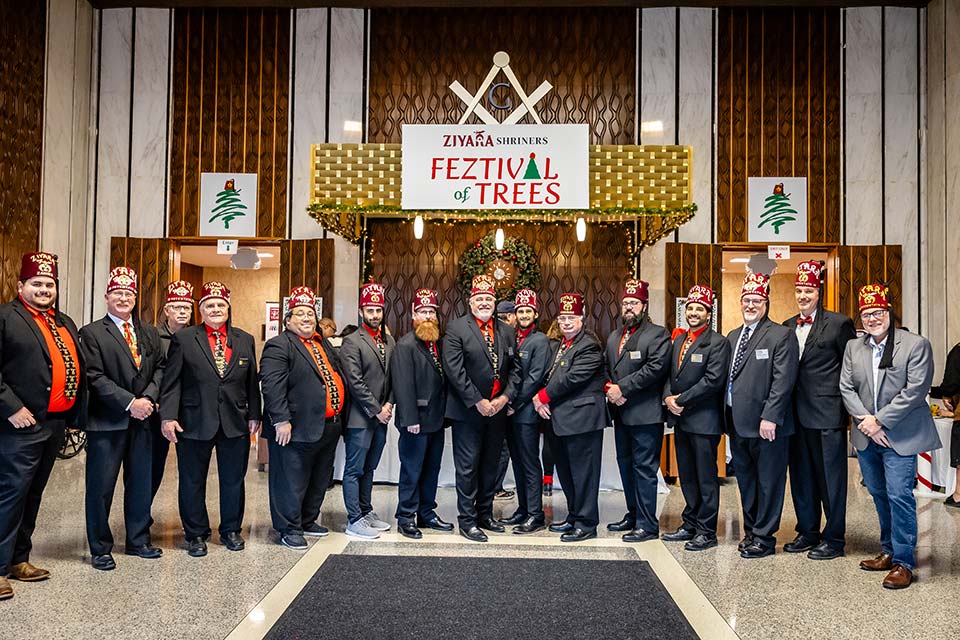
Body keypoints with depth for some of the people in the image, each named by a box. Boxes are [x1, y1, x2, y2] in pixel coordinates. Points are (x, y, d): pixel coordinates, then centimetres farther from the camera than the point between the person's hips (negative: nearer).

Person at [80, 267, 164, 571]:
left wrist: (148, 398, -9)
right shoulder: (91, 333, -3)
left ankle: (138, 541, 27)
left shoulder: (149, 333, 12)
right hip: (106, 421, -5)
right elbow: (95, 377, -11)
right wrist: (130, 403, -17)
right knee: (101, 486, 4)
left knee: (140, 483, 13)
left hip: (142, 420, 5)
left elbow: (159, 368, 9)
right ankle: (100, 549, 17)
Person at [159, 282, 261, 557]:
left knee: (233, 481, 12)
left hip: (236, 423, 2)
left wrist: (254, 415, 6)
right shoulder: (183, 338, 0)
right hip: (195, 423, -2)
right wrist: (168, 416, -12)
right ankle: (196, 534, 24)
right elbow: (171, 381, -4)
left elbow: (252, 382, 10)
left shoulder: (245, 340, 8)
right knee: (192, 482, 8)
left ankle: (231, 530, 29)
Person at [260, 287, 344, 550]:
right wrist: (281, 420, -23)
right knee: (291, 481, 1)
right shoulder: (279, 346, -10)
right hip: (298, 430, -8)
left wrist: (339, 418, 19)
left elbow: (337, 377, 23)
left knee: (319, 480, 19)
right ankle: (288, 530, 13)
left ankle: (308, 521, 34)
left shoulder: (324, 343, 16)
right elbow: (272, 385, -18)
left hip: (328, 427, 9)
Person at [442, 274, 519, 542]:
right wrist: (478, 402, -15)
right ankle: (467, 521, 12)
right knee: (468, 467, 2)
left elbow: (515, 368, 8)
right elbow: (454, 370, -14)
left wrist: (505, 397, -6)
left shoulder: (507, 331, 9)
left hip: (497, 410, 5)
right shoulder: (457, 329, -7)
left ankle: (485, 515, 28)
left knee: (490, 466, 14)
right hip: (468, 411, -5)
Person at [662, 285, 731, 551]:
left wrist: (681, 399, -15)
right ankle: (690, 524, 27)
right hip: (680, 419, 7)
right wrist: (668, 397, -5)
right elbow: (669, 374, 15)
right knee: (687, 477, 15)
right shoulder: (678, 340, 14)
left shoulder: (718, 342, -9)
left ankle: (707, 532, 11)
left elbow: (713, 380, -18)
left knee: (706, 479, 2)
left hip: (704, 420, -7)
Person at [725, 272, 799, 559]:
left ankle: (764, 538, 13)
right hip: (738, 424, 7)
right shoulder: (732, 337, 15)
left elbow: (783, 381, -14)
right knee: (745, 480, 16)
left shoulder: (781, 336, -7)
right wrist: (727, 418, 9)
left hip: (766, 424, -7)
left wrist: (770, 417, -20)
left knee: (768, 482, 3)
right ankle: (750, 531, 28)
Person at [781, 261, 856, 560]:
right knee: (801, 477, 14)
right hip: (797, 415, 6)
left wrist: (844, 403, -5)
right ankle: (807, 532, 27)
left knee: (831, 477, 3)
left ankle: (833, 538, 15)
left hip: (827, 413, -6)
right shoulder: (786, 327, 12)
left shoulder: (839, 323, -4)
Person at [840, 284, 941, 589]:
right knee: (879, 495, 14)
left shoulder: (916, 345, -7)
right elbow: (846, 388, 4)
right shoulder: (853, 347, 8)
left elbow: (915, 390, -14)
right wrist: (865, 421, -10)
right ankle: (889, 551, 28)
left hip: (899, 436, -5)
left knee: (899, 495, -7)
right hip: (866, 437, 5)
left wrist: (880, 421, -16)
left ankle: (903, 561, 4)